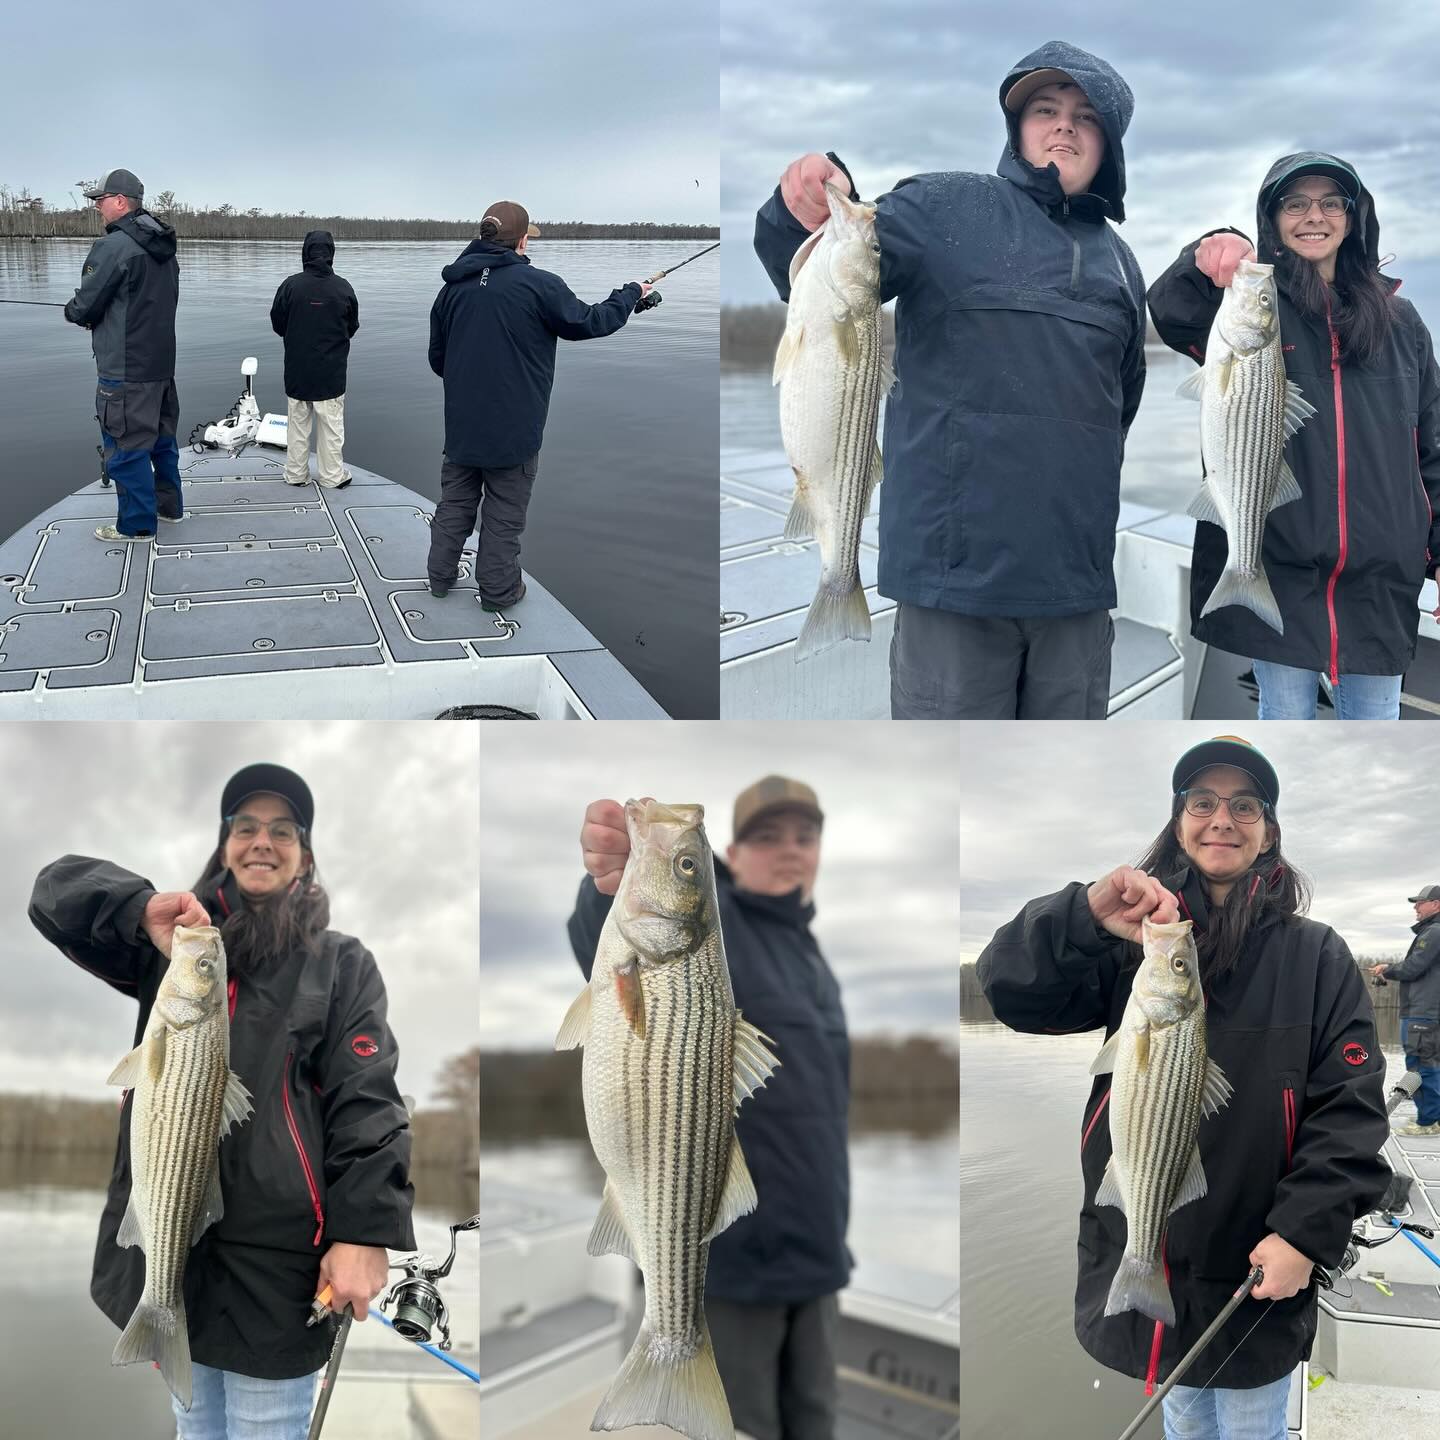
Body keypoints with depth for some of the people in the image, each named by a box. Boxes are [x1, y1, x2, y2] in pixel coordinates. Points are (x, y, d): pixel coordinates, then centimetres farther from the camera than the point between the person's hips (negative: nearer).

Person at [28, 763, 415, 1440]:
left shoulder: (340, 964, 3)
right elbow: (58, 889, 5)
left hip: (274, 1256, -4)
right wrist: (141, 909, -16)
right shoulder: (176, 942, 14)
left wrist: (364, 1231, -16)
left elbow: (366, 1103, -5)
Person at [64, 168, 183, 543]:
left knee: (126, 446, 0)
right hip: (161, 362, 9)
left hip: (124, 370, -9)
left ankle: (136, 524, 7)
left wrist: (72, 311, 8)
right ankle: (169, 505, 31)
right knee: (161, 436, 20)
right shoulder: (164, 248, 10)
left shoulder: (113, 246, -18)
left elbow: (83, 307, -16)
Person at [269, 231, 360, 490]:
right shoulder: (343, 287, -9)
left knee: (297, 423, 11)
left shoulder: (291, 285, -11)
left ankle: (296, 474, 17)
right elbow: (352, 326, 4)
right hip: (332, 371, 0)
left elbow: (277, 324, 0)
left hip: (297, 370, 0)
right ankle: (333, 476, 12)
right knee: (331, 424, 7)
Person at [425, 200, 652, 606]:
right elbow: (589, 322, -6)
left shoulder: (454, 286, 1)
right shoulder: (537, 284, -16)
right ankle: (498, 589, 17)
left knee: (455, 501, 19)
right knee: (505, 512, 8)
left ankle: (441, 576, 28)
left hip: (462, 422, 5)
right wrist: (631, 294, 10)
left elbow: (437, 358, 10)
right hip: (513, 427, -5)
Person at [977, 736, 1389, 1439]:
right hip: (1140, 1251, 2)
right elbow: (1010, 989, -13)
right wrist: (1087, 913, -31)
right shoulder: (1131, 941, 0)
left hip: (1257, 1271, -2)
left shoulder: (1315, 956, -3)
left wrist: (1304, 1232, -18)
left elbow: (1350, 1110, -6)